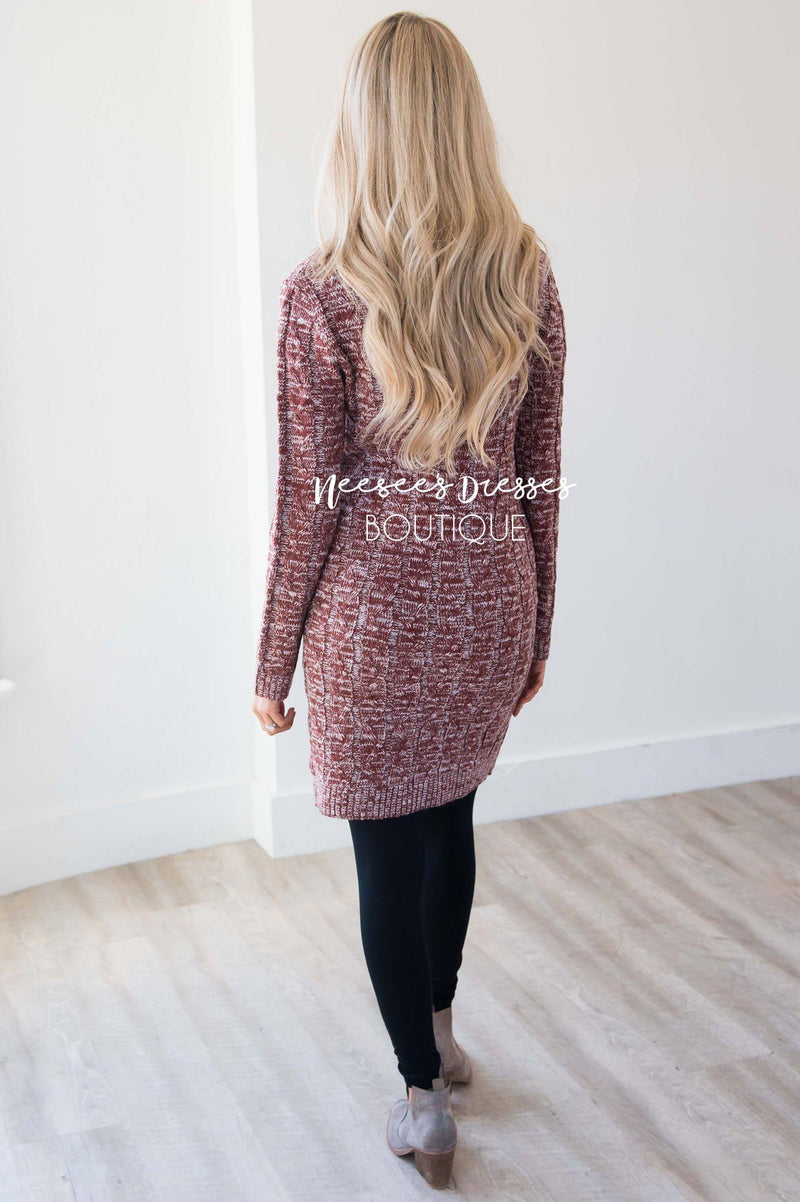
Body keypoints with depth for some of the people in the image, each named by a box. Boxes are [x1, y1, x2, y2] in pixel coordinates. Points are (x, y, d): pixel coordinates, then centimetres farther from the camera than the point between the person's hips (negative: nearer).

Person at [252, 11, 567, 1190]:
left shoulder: (323, 293, -15)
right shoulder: (527, 274, -3)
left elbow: (309, 499, -12)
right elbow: (539, 475, 3)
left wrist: (274, 665, -1)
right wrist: (535, 630, 14)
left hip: (376, 606, -4)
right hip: (490, 591, 5)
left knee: (389, 850, 12)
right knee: (450, 816, 25)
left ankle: (424, 1100, 26)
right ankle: (439, 1028, 45)